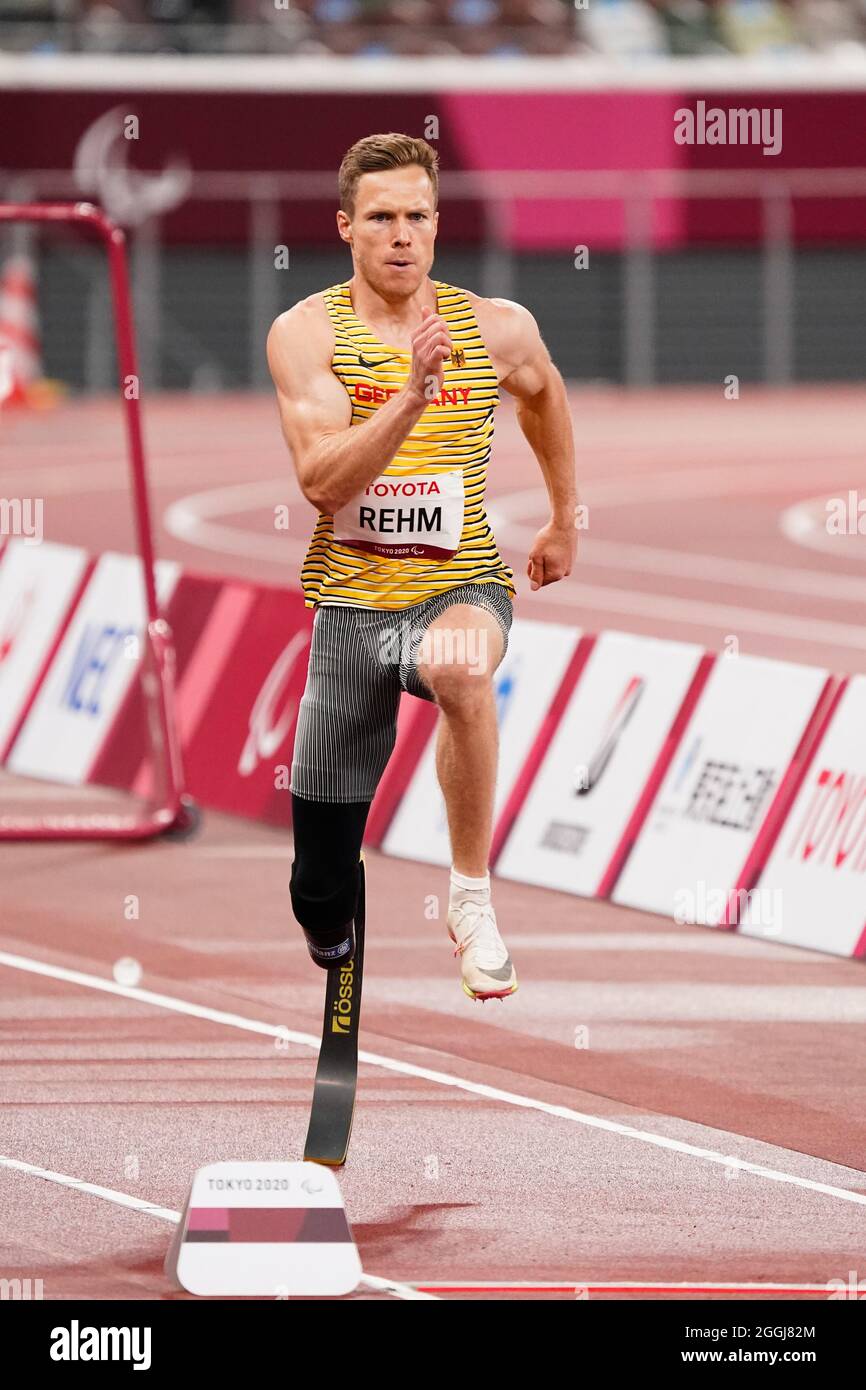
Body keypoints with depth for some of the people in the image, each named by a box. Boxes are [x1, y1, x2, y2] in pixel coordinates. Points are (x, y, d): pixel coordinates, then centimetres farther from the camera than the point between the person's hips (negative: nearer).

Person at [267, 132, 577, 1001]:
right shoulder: (306, 333, -8)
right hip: (351, 599, 0)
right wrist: (413, 393, -30)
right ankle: (328, 931, 44)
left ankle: (472, 897, -26)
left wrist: (564, 521, 29)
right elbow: (322, 481, -20)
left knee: (461, 669, -41)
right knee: (322, 897, 5)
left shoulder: (496, 330, -2)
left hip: (460, 585, 0)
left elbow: (543, 394, 23)